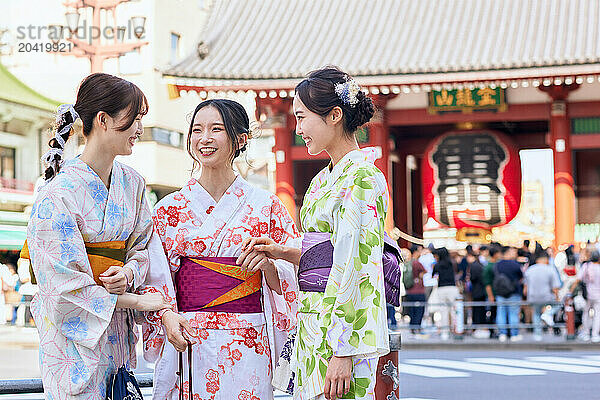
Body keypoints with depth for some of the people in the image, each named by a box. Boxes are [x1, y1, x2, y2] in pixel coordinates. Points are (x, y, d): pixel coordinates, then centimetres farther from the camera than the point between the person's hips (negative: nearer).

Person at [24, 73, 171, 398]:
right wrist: (138, 301, -13)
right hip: (73, 327, -6)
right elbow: (67, 283, -17)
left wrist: (128, 273, -11)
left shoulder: (132, 183, 5)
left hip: (117, 324, 6)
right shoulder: (59, 194, -16)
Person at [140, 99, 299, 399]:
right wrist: (168, 316, -12)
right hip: (185, 341, 1)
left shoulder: (265, 205, 4)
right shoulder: (168, 209, 6)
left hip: (246, 348, -1)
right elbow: (155, 278, 5)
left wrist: (268, 264, -15)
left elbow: (286, 282, 5)